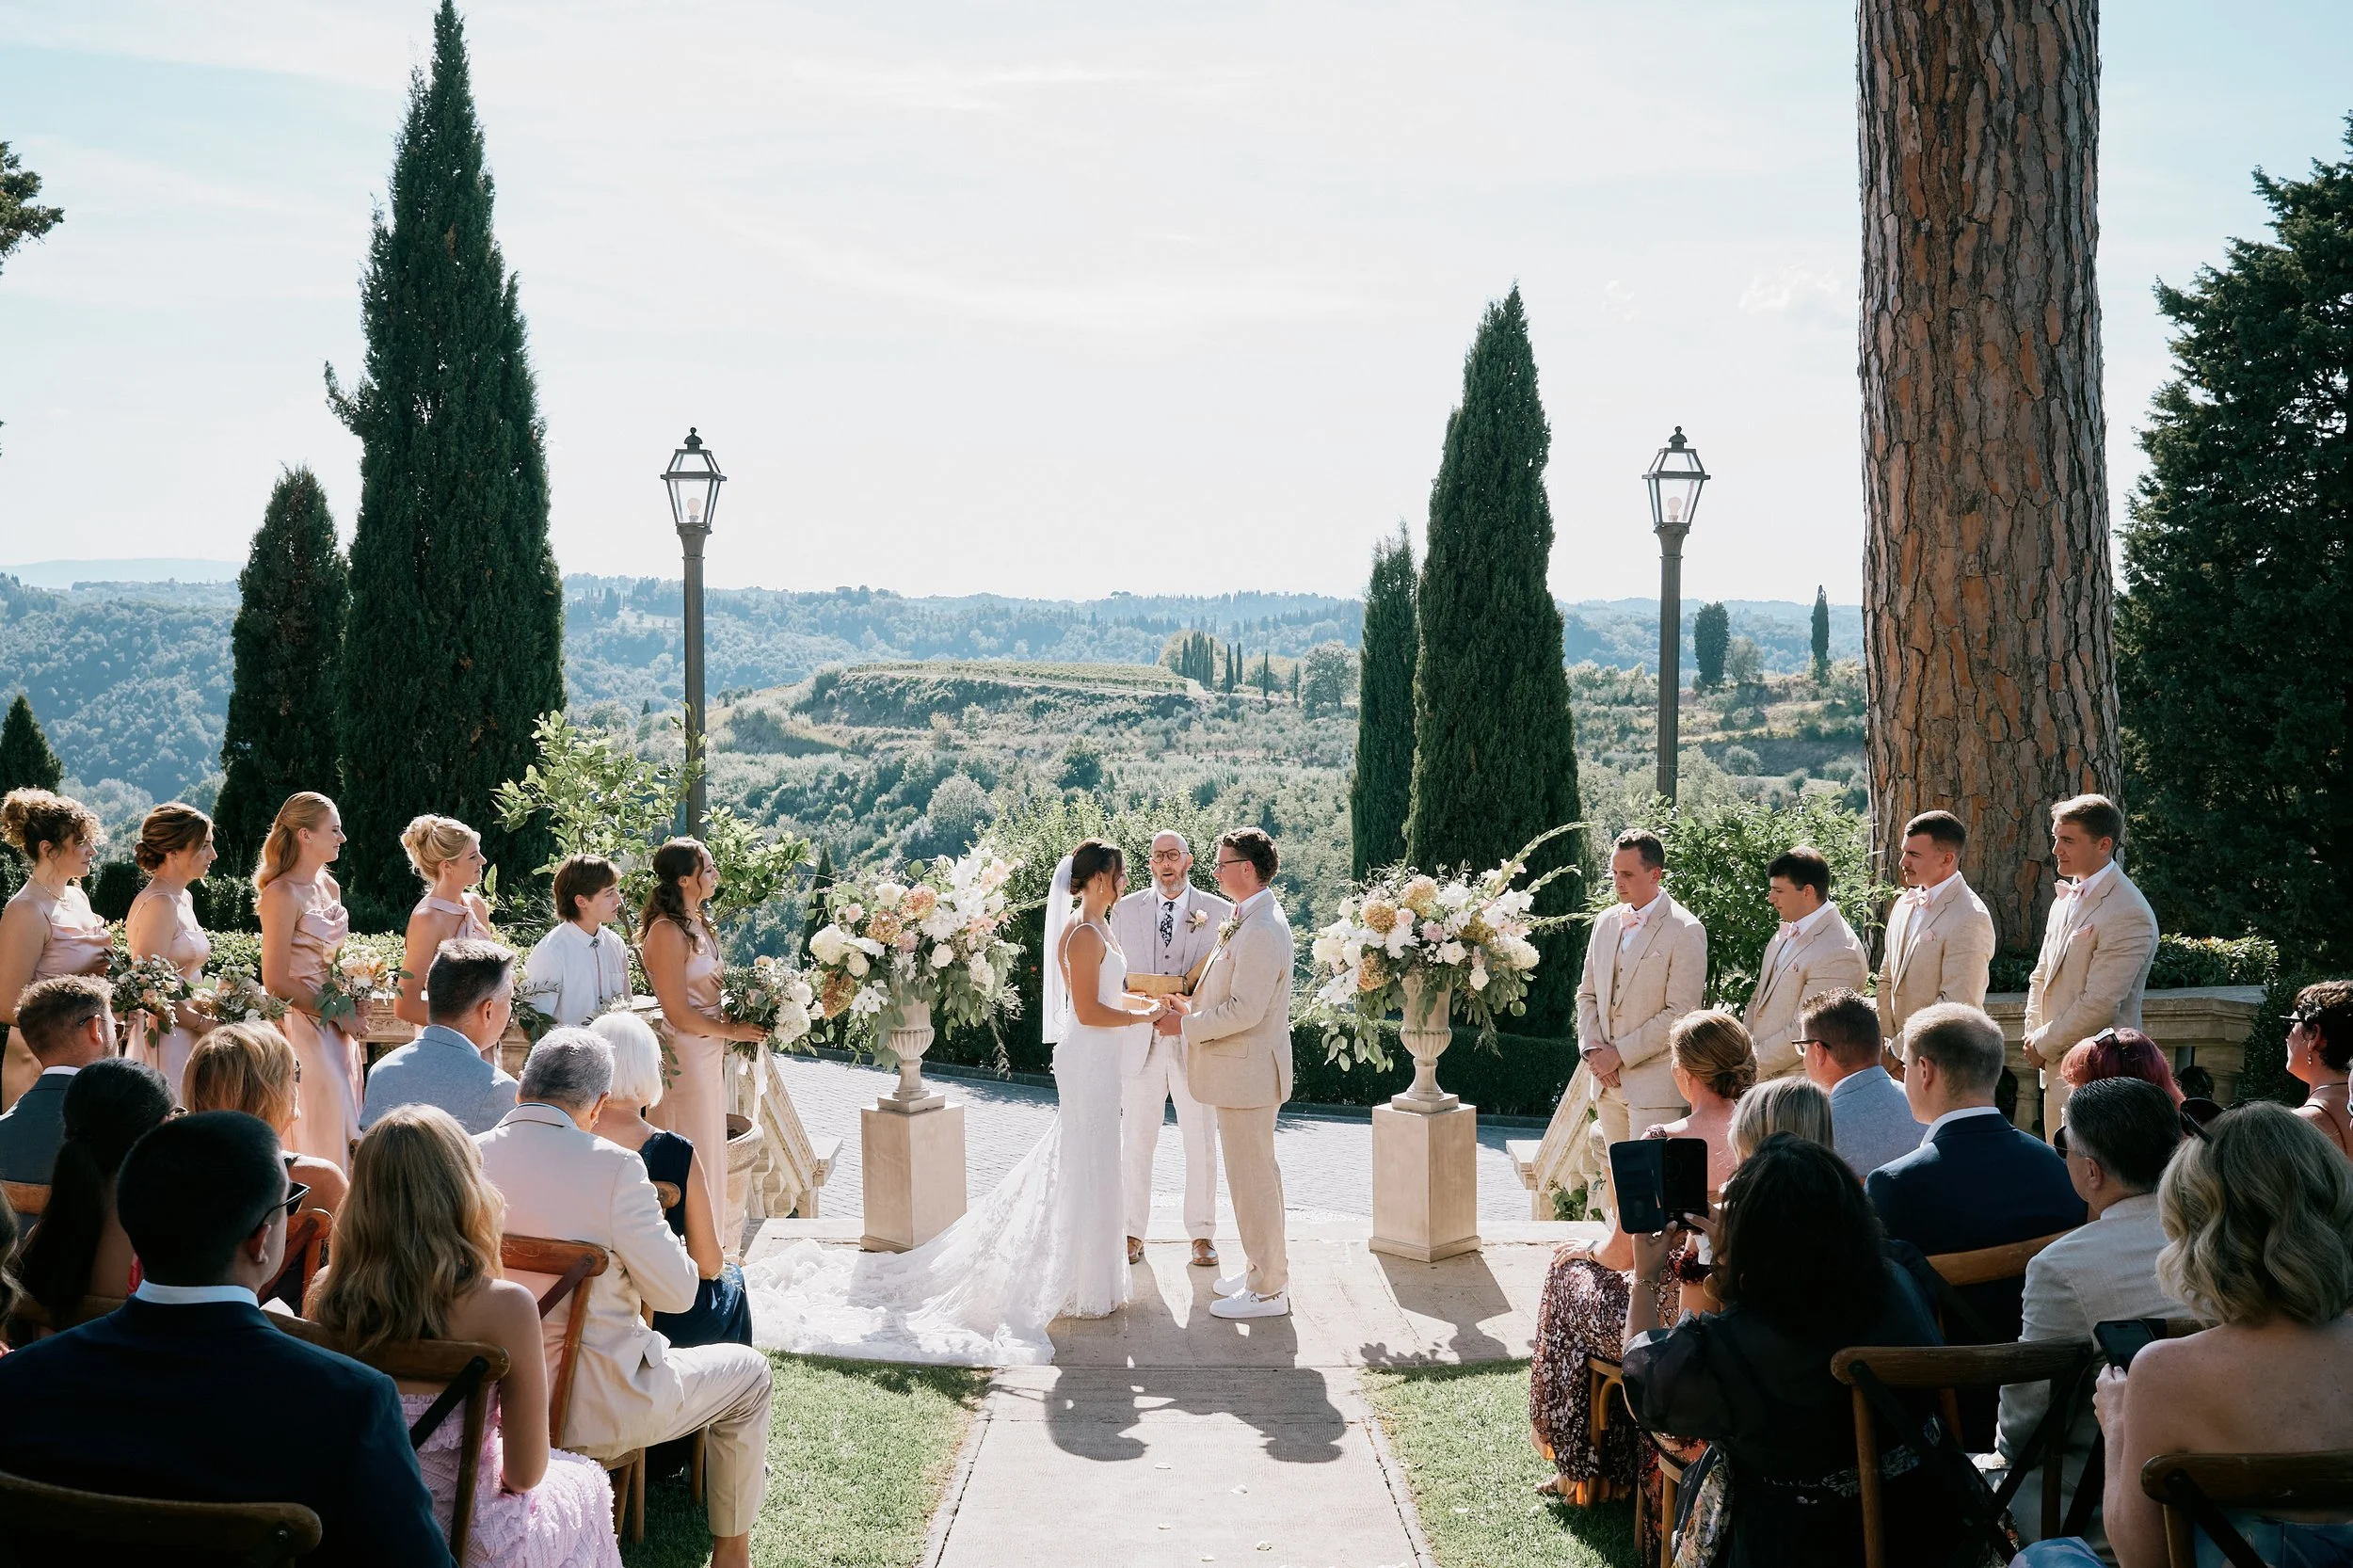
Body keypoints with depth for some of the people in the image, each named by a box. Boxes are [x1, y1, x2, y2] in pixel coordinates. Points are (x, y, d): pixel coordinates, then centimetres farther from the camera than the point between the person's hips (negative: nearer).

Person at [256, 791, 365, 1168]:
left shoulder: (329, 888, 12)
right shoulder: (283, 893, -13)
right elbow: (276, 981, -16)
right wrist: (336, 1012, -13)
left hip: (338, 1029, 8)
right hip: (304, 1028, -8)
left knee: (343, 1131, 10)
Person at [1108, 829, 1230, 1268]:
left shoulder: (1218, 912, 3)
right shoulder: (1126, 909, 8)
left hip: (1195, 1043, -1)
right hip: (1139, 1041, 1)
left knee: (1201, 1145, 5)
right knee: (1136, 1142, 6)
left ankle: (1202, 1233, 17)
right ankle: (1132, 1232, 18)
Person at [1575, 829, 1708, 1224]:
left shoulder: (1685, 931, -9)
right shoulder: (1606, 922, 12)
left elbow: (1681, 1013, -14)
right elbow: (1587, 994, 17)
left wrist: (1621, 1054, -13)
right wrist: (1591, 1048, 0)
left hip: (1655, 1081, -6)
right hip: (1608, 1080, 7)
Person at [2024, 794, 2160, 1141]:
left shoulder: (2129, 914, -18)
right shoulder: (2066, 898, 11)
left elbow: (2099, 1004, -20)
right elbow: (2041, 977, 19)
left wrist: (2043, 1044, -9)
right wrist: (2033, 1036, 5)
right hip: (2057, 1065, 9)